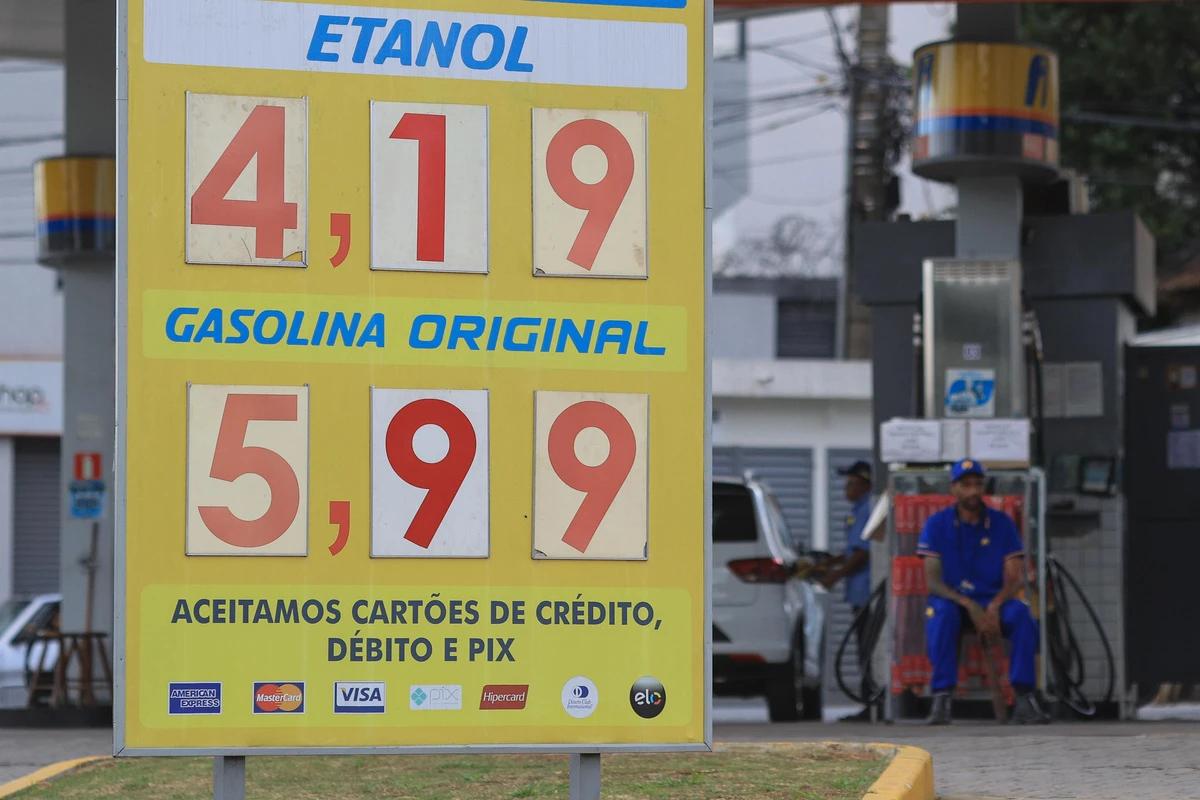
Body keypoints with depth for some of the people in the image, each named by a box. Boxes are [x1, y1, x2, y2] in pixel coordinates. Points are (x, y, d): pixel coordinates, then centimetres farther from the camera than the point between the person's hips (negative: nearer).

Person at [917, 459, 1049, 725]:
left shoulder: (1002, 523, 5)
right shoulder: (937, 524, 0)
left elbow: (1014, 579, -1)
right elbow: (933, 581, -8)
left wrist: (994, 607, -23)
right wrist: (969, 605, -24)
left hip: (993, 601, 1)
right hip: (951, 599, -1)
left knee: (1021, 613, -30)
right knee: (942, 613, -36)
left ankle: (1024, 699, -30)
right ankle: (941, 700, -37)